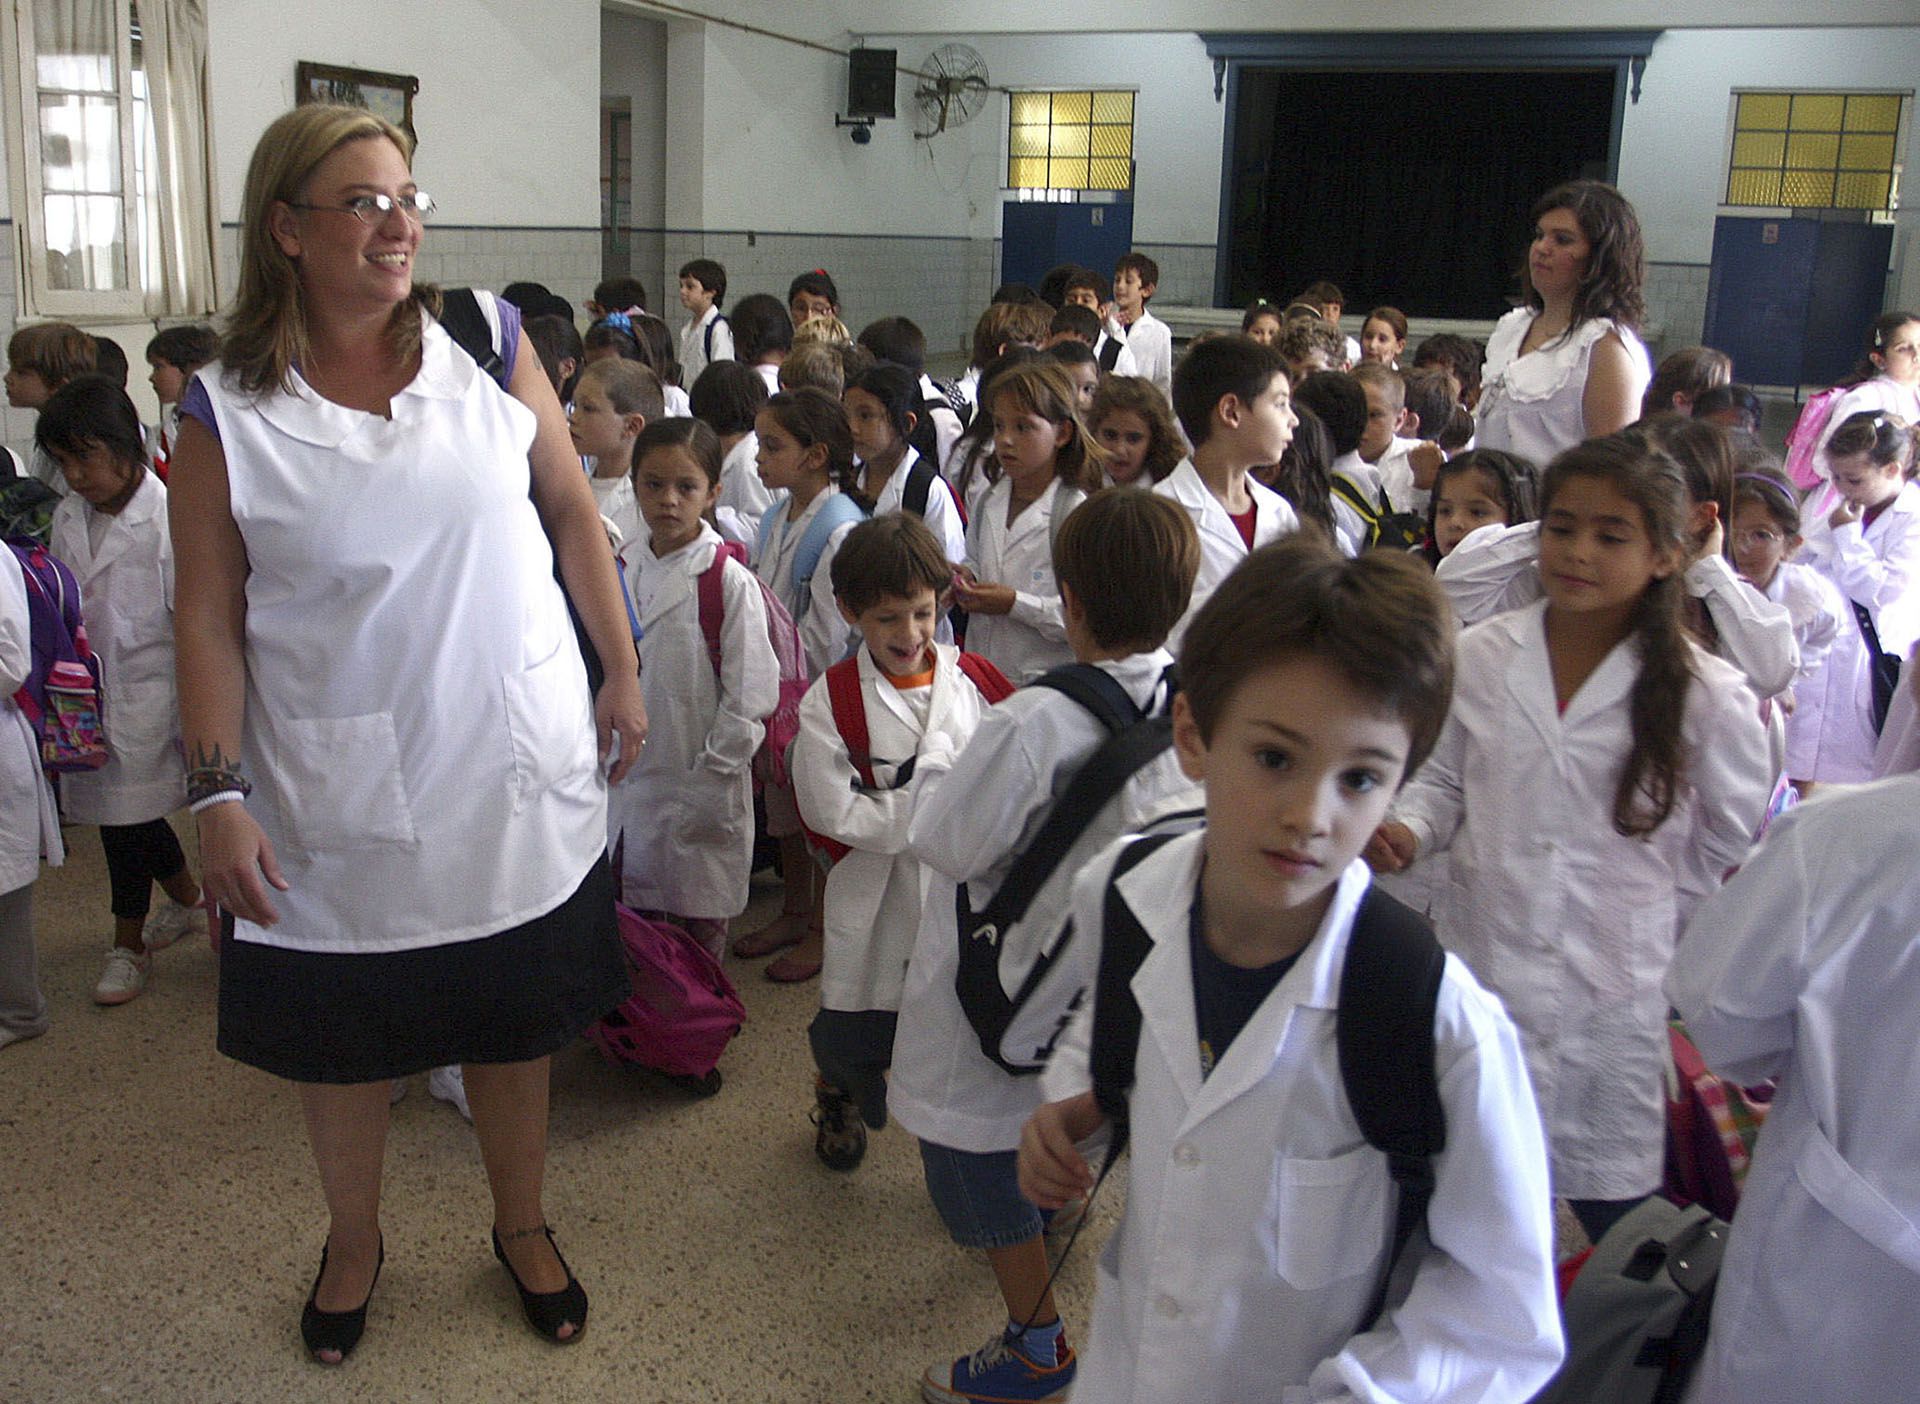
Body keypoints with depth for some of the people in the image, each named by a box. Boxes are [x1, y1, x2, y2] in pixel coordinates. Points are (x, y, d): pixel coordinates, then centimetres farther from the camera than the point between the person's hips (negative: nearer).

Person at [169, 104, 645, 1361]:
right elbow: (210, 613, -5)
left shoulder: (489, 342, -5)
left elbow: (572, 509, 4)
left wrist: (622, 670, 4)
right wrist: (218, 793, -8)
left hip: (516, 775, 1)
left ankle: (523, 1225, 42)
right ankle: (355, 1241, 44)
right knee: (341, 1041, 17)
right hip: (342, 802, -1)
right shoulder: (227, 412, -9)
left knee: (518, 1021, 17)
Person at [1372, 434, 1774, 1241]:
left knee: (1625, 1225, 9)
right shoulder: (1480, 658, -2)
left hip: (1620, 1000, -2)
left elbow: (1735, 848, 5)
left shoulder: (1705, 696, -6)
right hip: (1481, 971, 2)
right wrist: (1405, 830, -8)